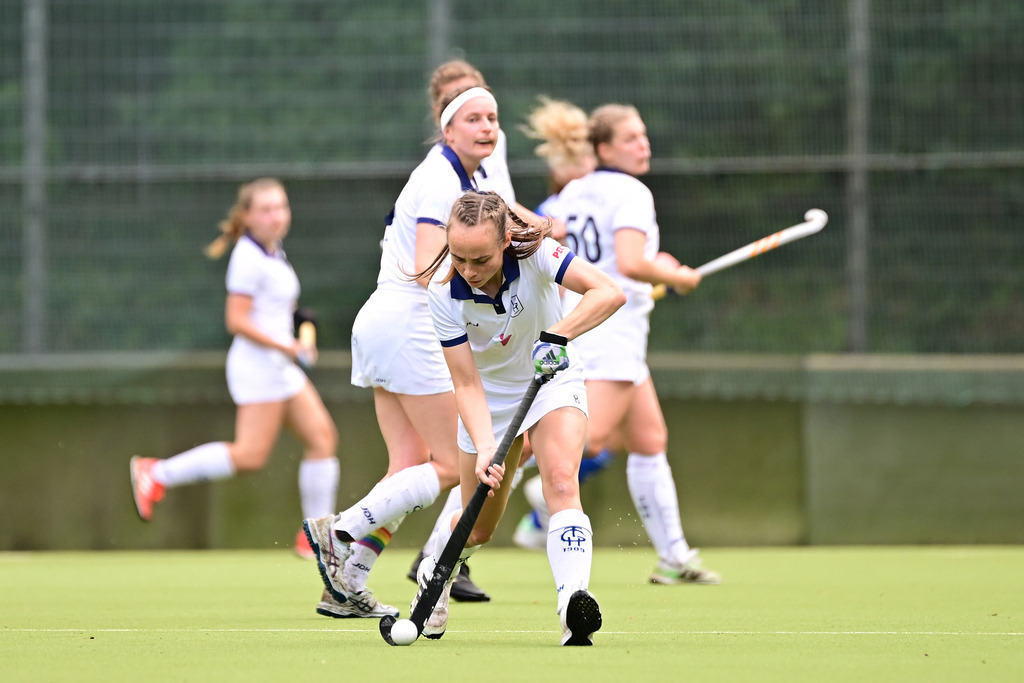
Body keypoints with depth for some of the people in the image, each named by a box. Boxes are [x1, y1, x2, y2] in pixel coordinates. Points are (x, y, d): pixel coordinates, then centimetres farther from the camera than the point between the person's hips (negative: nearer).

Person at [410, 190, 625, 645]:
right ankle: (434, 572, 45)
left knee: (561, 480, -29)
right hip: (491, 393, 1)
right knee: (479, 526, 11)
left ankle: (574, 605, -40)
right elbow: (467, 384, -22)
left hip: (552, 378, -1)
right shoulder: (445, 291, -26)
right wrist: (484, 447, -36)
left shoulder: (534, 253, -29)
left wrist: (556, 335, -51)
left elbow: (609, 293, -40)